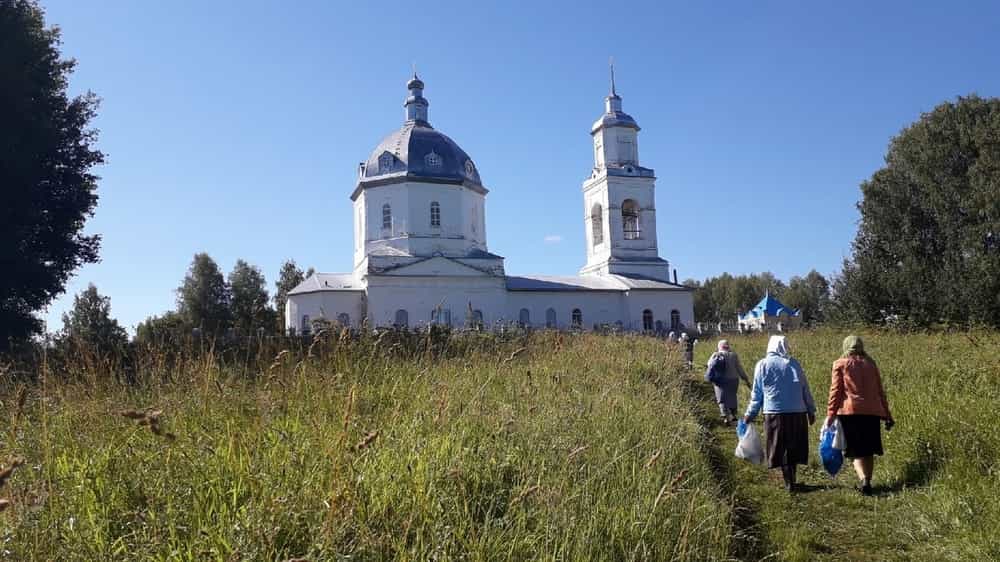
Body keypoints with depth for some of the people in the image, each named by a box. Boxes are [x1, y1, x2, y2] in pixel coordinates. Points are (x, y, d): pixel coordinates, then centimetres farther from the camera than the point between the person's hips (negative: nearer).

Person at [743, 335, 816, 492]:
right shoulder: (794, 363, 4)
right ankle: (791, 478, 19)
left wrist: (750, 414, 8)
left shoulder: (763, 365, -1)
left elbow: (756, 393, 0)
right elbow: (805, 389, 8)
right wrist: (811, 410, 16)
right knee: (794, 447, 15)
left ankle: (789, 482, 3)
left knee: (781, 449, 7)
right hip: (798, 413, 2)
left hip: (774, 413, -2)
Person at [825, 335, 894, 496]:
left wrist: (830, 414, -2)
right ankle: (867, 482, 16)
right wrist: (887, 415, 19)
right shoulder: (870, 364, 12)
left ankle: (863, 480, -19)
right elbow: (880, 391, 15)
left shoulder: (840, 364, 2)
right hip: (872, 412, 3)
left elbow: (836, 391, -4)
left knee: (856, 451, 1)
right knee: (868, 451, 14)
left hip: (850, 412, -3)